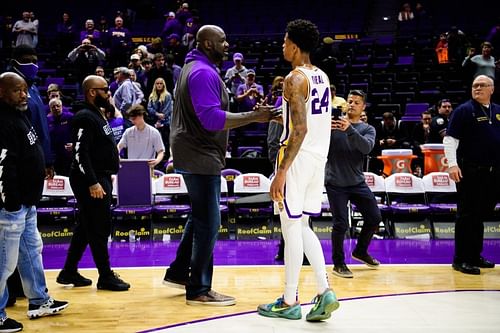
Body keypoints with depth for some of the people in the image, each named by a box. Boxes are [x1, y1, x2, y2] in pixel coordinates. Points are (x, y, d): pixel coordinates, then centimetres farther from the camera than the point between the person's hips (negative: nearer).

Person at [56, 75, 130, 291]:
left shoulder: (96, 115, 16)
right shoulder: (85, 117, -15)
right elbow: (80, 153, -22)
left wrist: (106, 177, 19)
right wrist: (92, 182, -24)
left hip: (100, 178, 10)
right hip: (91, 181, -10)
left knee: (85, 228, 14)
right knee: (99, 229, -3)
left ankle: (69, 273, 23)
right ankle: (106, 277, 5)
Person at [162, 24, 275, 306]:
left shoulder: (195, 68, 16)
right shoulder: (204, 72, -17)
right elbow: (212, 118, -26)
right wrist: (254, 117, -26)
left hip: (197, 155, 11)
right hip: (201, 156, -11)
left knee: (200, 217, 20)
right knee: (208, 222, -5)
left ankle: (178, 272, 29)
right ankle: (199, 290, 4)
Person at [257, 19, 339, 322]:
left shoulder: (295, 78, -14)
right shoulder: (322, 77, 13)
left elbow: (300, 129, -22)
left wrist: (281, 172, -22)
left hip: (298, 158, -9)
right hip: (320, 157, 9)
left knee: (291, 228, 0)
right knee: (302, 226, 16)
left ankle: (290, 302, 10)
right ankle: (325, 291, 8)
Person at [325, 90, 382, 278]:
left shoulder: (368, 129, 4)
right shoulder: (333, 122, -1)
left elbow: (367, 147, -18)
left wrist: (349, 130, -35)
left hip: (357, 182, 4)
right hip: (335, 183, -4)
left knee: (374, 217, 8)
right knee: (341, 224, -6)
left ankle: (360, 252, 31)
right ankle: (338, 263, 13)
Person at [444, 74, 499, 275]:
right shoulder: (464, 110, -4)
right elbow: (450, 139, -9)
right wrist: (452, 164, -19)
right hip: (470, 171, -6)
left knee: (482, 214, 12)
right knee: (467, 215, -3)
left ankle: (475, 256, 23)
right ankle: (461, 259, 3)